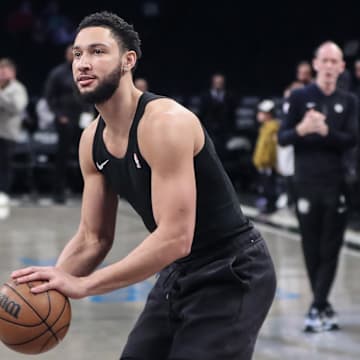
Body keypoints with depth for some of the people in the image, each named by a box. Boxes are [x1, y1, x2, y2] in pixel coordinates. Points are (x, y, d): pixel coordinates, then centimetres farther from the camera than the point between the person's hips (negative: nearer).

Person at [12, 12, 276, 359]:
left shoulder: (165, 122, -24)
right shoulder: (92, 140, 2)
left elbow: (175, 239, -30)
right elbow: (93, 238, 8)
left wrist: (83, 284, -31)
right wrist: (52, 282, -11)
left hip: (231, 274, -8)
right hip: (178, 273, 8)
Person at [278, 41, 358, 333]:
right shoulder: (300, 97, 3)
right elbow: (282, 138, -1)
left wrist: (325, 131, -22)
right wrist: (301, 129, -22)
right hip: (307, 182, -1)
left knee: (331, 249, -3)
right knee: (312, 249, 4)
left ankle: (316, 309, -3)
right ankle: (324, 307, 16)